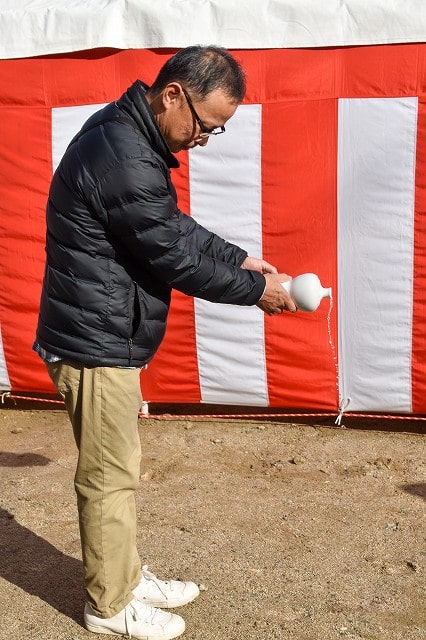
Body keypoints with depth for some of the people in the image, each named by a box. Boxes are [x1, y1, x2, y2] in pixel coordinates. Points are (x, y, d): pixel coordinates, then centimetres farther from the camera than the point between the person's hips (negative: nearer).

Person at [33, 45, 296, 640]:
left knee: (119, 468, 19)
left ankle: (127, 577, 36)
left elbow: (177, 226, 16)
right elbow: (174, 257, -19)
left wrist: (240, 258, 10)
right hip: (95, 345, -10)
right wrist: (257, 290, -8)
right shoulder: (124, 160, -25)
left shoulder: (125, 134, 8)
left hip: (106, 337, 10)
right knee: (109, 476, 5)